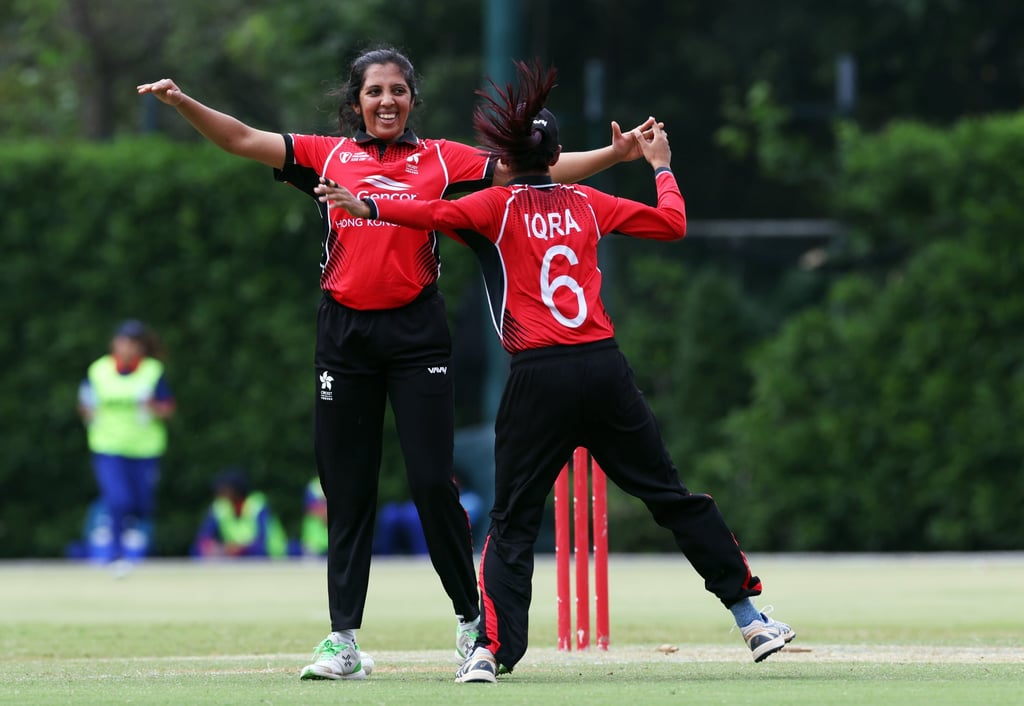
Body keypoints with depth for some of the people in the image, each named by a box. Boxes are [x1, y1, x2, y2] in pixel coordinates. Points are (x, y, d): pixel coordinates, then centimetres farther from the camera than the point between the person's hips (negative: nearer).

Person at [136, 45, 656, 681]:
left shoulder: (441, 159, 6)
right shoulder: (328, 155, 9)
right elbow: (243, 139, 5)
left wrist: (614, 155, -5)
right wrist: (183, 103, -9)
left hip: (417, 332, -1)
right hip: (345, 332, 1)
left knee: (433, 482, -6)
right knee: (347, 488, 3)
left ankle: (471, 617, 11)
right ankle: (343, 641, 6)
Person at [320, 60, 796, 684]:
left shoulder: (501, 205, 3)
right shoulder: (586, 203, 13)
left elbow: (441, 213, -17)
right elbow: (673, 223, 21)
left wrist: (371, 208, -25)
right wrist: (662, 166, 36)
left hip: (540, 376, -3)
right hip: (605, 368, 3)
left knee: (514, 521, 3)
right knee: (672, 496, 11)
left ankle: (492, 648, -12)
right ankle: (750, 615, 11)